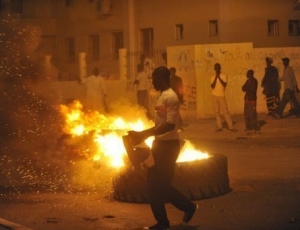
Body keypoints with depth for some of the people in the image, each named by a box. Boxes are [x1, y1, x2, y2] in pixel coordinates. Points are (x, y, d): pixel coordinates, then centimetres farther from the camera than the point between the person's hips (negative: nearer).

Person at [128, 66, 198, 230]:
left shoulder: (170, 97, -17)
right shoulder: (163, 96, 13)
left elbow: (170, 125, -25)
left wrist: (144, 134, -26)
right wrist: (143, 134, 16)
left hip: (168, 145, -10)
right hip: (161, 144, 10)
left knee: (161, 184, -3)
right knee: (154, 184, 11)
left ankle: (189, 207, 15)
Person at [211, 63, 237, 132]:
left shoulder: (224, 75, 0)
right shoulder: (213, 77, 7)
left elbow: (225, 85, -13)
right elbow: (212, 87, -7)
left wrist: (219, 77, -15)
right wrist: (216, 77, -11)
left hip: (221, 96, -3)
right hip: (214, 96, 3)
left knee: (225, 111, -7)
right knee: (217, 112, 2)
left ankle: (231, 126, -6)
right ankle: (219, 126, 4)